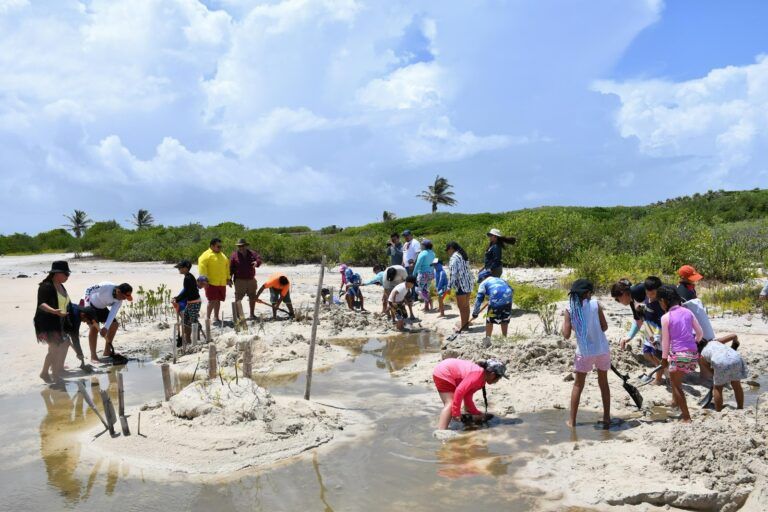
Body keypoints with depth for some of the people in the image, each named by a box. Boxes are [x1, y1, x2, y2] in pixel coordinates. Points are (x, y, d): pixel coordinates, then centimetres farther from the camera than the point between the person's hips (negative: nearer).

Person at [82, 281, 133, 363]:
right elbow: (89, 290, -22)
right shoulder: (106, 287, -33)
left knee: (114, 324, 4)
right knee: (94, 327, -19)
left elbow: (112, 313, -20)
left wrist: (106, 328, -32)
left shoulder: (119, 301, -14)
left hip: (101, 308, 7)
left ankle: (107, 351, 16)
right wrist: (87, 306, -25)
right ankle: (93, 356, -14)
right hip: (90, 305, -7)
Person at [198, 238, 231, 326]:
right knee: (212, 300, -11)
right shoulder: (206, 255, -8)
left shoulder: (222, 256, 18)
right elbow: (202, 268, -15)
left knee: (218, 300, 11)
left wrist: (228, 278, 20)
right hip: (211, 283, -7)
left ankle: (216, 318, 19)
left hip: (222, 283, 7)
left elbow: (226, 268, 25)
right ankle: (207, 317, 0)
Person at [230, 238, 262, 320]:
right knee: (238, 298, -6)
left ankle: (252, 314, 25)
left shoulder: (252, 253, 6)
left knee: (253, 297, 12)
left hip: (251, 280, 3)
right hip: (239, 280, -3)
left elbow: (259, 259, -7)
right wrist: (230, 278, -9)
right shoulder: (234, 255, -1)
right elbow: (231, 268, -3)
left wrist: (256, 262, -30)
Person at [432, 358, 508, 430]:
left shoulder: (482, 380, 4)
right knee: (451, 404, -18)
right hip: (443, 373, -11)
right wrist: (456, 413, -26)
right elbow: (459, 391, -33)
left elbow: (467, 396, 7)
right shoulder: (477, 374, -28)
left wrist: (477, 413, 7)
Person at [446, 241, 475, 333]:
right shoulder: (463, 255, 16)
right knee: (466, 305, 17)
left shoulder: (454, 257, -12)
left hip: (461, 284, -10)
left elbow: (453, 273, -18)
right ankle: (466, 323, 27)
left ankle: (463, 325, 1)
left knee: (461, 306, -3)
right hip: (468, 283, 10)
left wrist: (450, 286, -15)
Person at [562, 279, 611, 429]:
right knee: (603, 382, 17)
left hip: (584, 352, -1)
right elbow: (604, 327, -1)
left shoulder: (569, 310, -4)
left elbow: (566, 335, -6)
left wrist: (565, 319, 8)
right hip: (602, 349, 1)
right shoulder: (595, 304, -4)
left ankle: (572, 421, 12)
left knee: (578, 385, 11)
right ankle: (606, 418, 23)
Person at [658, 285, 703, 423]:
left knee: (676, 385, 7)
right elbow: (700, 333, 12)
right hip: (693, 353, 6)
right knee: (676, 380, 27)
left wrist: (664, 358, 8)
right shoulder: (687, 312, 6)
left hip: (678, 354, -6)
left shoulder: (666, 317, -8)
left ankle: (687, 417, 4)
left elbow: (665, 340, -3)